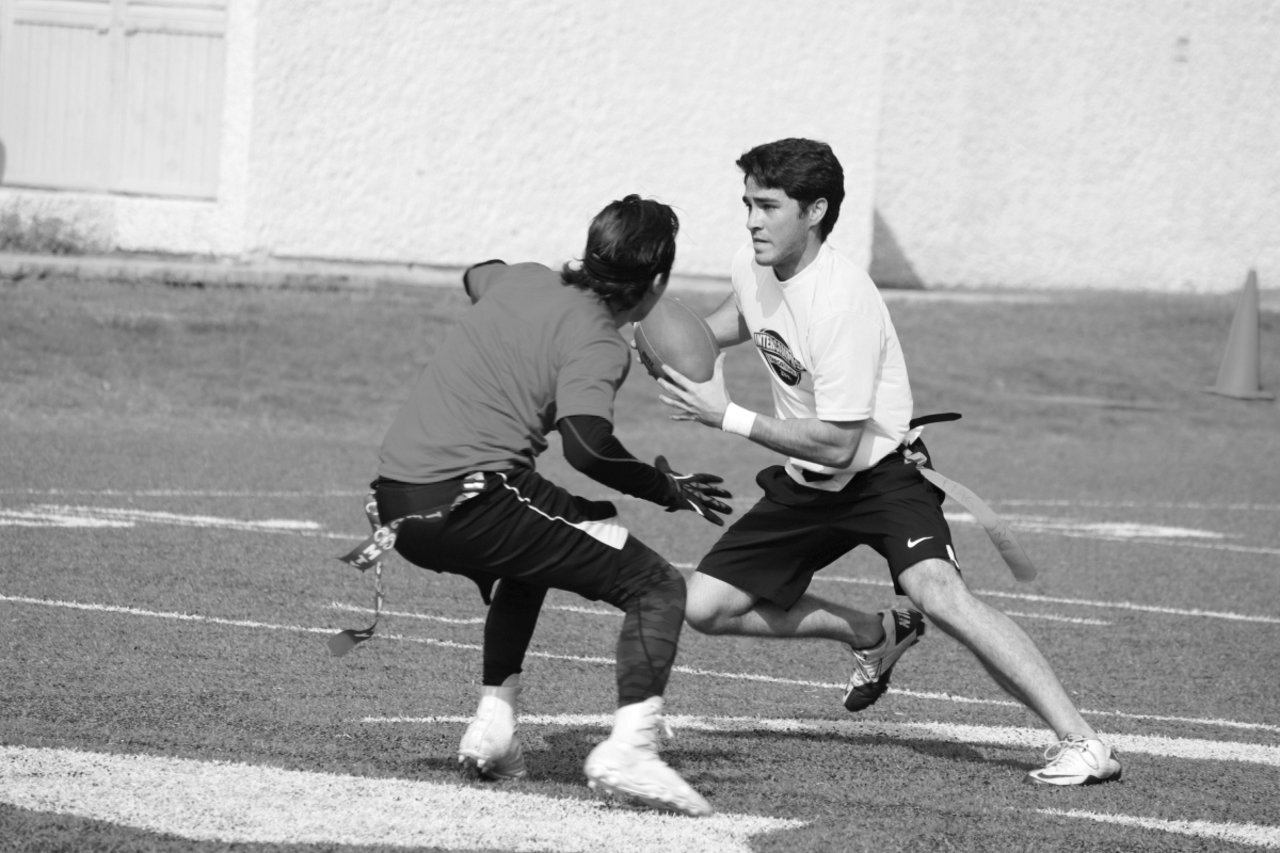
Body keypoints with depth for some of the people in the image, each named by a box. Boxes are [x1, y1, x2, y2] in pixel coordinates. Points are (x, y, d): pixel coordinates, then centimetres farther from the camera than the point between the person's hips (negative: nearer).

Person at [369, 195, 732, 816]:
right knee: (657, 588, -3)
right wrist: (666, 488, -7)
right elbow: (586, 444, -23)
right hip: (467, 499, -8)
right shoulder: (599, 343, -5)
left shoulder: (521, 279, 18)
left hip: (396, 502, 8)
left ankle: (493, 728, 27)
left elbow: (476, 275, 44)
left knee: (522, 558, 39)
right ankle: (629, 747, -23)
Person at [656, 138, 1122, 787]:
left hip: (881, 471, -8)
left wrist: (726, 417, -27)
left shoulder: (841, 301, -28)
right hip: (806, 484, 8)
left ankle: (1081, 744, -34)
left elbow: (836, 445, -29)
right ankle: (876, 636, 24)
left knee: (935, 588, -33)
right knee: (705, 606, 3)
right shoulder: (751, 268, -4)